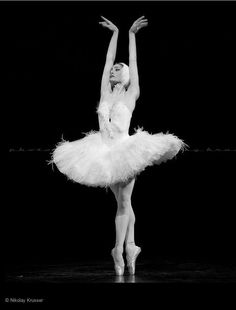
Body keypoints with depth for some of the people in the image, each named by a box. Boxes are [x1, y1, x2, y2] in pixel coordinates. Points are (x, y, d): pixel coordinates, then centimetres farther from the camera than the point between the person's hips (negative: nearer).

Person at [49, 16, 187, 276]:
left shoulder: (131, 94, 0)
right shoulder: (106, 92, 9)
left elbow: (133, 63, -1)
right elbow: (108, 60, 10)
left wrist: (132, 35, 2)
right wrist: (115, 34, 16)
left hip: (125, 150, -4)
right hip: (105, 152, 4)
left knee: (123, 202, -4)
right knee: (122, 203, 10)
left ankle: (119, 249, -5)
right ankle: (130, 246, 15)